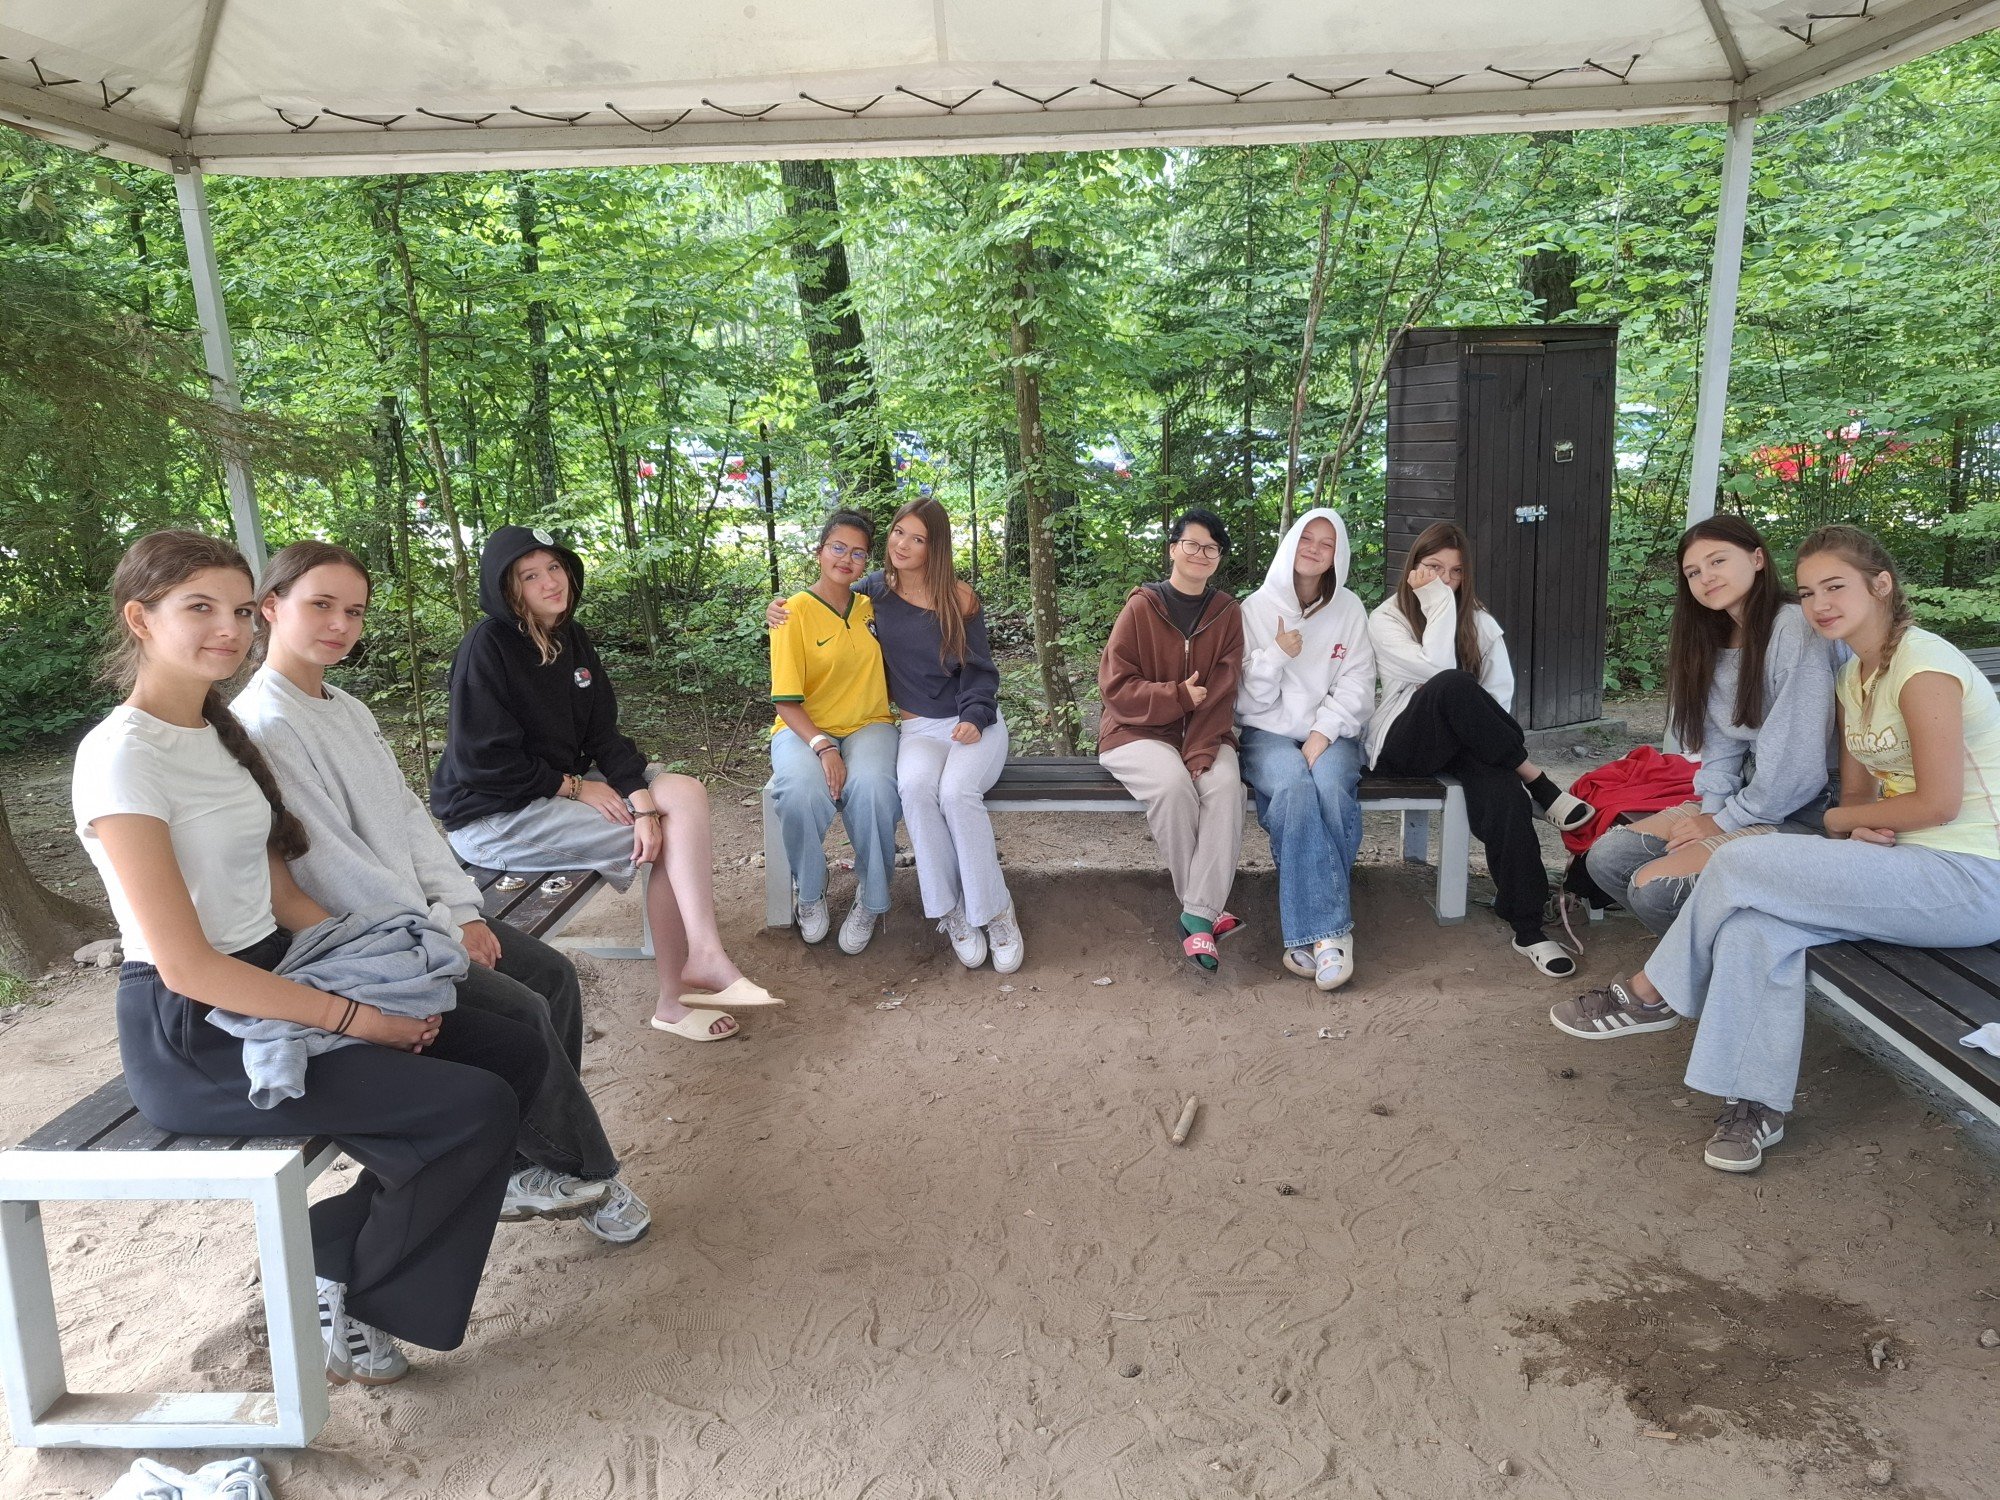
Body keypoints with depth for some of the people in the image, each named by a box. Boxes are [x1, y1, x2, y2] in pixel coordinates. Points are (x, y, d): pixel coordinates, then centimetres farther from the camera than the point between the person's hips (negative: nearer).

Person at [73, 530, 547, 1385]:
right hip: (194, 1036, -9)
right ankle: (342, 1284, 5)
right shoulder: (122, 757, -18)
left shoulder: (219, 731, 10)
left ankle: (341, 1245, 11)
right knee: (477, 1108, -19)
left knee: (515, 1055, -1)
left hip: (275, 978, 9)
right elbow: (186, 967, -22)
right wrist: (354, 1017, -20)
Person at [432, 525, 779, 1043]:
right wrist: (574, 787, -14)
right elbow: (484, 763, -20)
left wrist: (642, 800, -15)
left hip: (565, 783, 8)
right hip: (494, 816, -7)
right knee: (674, 833, -16)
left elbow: (603, 733, 0)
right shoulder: (487, 646, -16)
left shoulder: (570, 638, 7)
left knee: (685, 794, -13)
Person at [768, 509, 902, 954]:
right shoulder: (795, 612, -5)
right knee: (801, 793, -37)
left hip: (868, 725, 3)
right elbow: (787, 702, -9)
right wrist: (823, 748, -24)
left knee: (872, 788, -34)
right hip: (805, 729, -2)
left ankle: (871, 897, -11)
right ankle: (810, 894, -8)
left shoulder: (871, 608, 9)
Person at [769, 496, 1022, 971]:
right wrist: (781, 610, 3)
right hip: (919, 726, 1)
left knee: (957, 790, -34)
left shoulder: (959, 597, 0)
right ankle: (950, 910, -22)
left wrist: (974, 717, -16)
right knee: (915, 786, -35)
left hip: (974, 722, -1)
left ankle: (995, 912, -20)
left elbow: (979, 671, 2)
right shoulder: (877, 589, 6)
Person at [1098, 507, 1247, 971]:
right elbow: (1115, 686, -8)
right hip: (1139, 732, -2)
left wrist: (1200, 752, -19)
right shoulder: (1140, 607, -3)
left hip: (1205, 734, 3)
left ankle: (1198, 914, -27)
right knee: (1172, 784, -33)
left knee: (1225, 784, -30)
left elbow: (1221, 694, -5)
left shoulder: (1228, 614, 5)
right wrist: (1178, 696, -19)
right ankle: (1204, 903, -16)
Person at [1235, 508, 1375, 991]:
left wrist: (1324, 733, -14)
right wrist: (1276, 654, -13)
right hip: (1268, 733, -1)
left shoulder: (1349, 609, 11)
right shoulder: (1257, 607, 7)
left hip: (1331, 733, 1)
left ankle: (1309, 932, -29)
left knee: (1330, 787, -34)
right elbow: (1250, 699, 4)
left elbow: (1357, 686, 2)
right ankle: (1329, 929, -35)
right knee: (1293, 788, -35)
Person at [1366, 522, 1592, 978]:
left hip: (1462, 744, 3)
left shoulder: (1478, 620, 16)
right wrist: (1437, 603, -11)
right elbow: (1437, 671, -16)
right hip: (1402, 744, -3)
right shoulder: (1386, 618, 2)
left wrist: (1467, 724, -12)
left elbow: (1501, 690, 5)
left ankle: (1527, 927, -34)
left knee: (1502, 787, -33)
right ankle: (1539, 783, -23)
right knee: (1452, 685, -36)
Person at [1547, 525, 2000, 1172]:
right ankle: (1758, 1101, -11)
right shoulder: (1853, 677, 13)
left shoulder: (1923, 664, -15)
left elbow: (1939, 802, -18)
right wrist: (1862, 828, -10)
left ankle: (1655, 995, 0)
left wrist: (1840, 820, -5)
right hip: (1907, 867, 8)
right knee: (1754, 922, -18)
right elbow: (1857, 788, 13)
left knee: (1739, 863, -20)